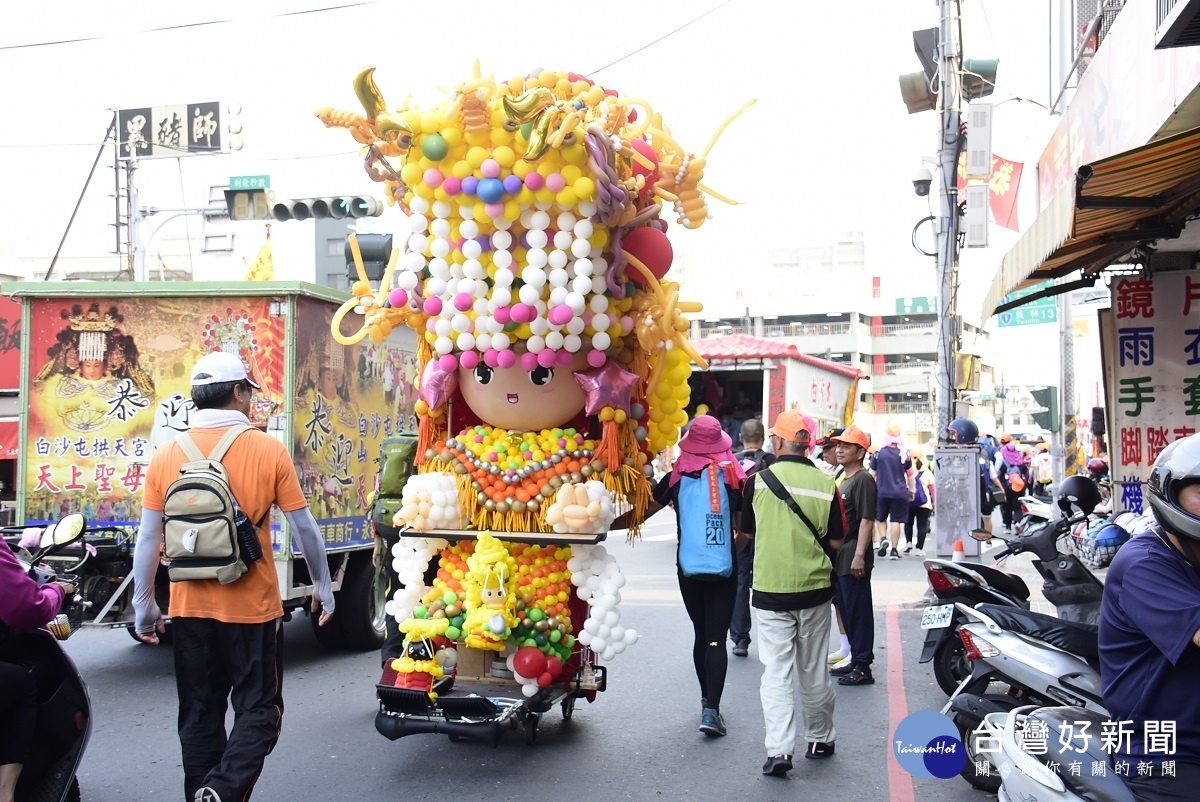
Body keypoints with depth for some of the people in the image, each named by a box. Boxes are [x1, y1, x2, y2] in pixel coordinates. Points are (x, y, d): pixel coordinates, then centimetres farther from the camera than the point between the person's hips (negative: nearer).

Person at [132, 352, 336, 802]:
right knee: (258, 711, 9)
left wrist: (144, 606, 11)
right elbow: (304, 528, -4)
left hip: (189, 608, 3)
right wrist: (322, 585, 9)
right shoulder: (268, 451, -8)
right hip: (253, 608, -3)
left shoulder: (167, 456, -1)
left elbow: (148, 540, 1)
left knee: (199, 715, 16)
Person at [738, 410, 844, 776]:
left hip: (770, 590, -2)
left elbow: (746, 532, 4)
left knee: (776, 671, 2)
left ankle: (779, 749, -8)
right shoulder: (826, 485, -6)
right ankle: (819, 738, 30)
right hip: (814, 588, 2)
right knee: (813, 671, 16)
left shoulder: (758, 480, -7)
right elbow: (835, 541, 0)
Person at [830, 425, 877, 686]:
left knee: (858, 612, -5)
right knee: (847, 610, 14)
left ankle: (863, 667, 1)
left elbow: (867, 520, -18)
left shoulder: (863, 479, -11)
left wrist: (859, 555, -22)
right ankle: (855, 660, 23)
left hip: (854, 559, -10)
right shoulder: (845, 479, 18)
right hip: (841, 558, 10)